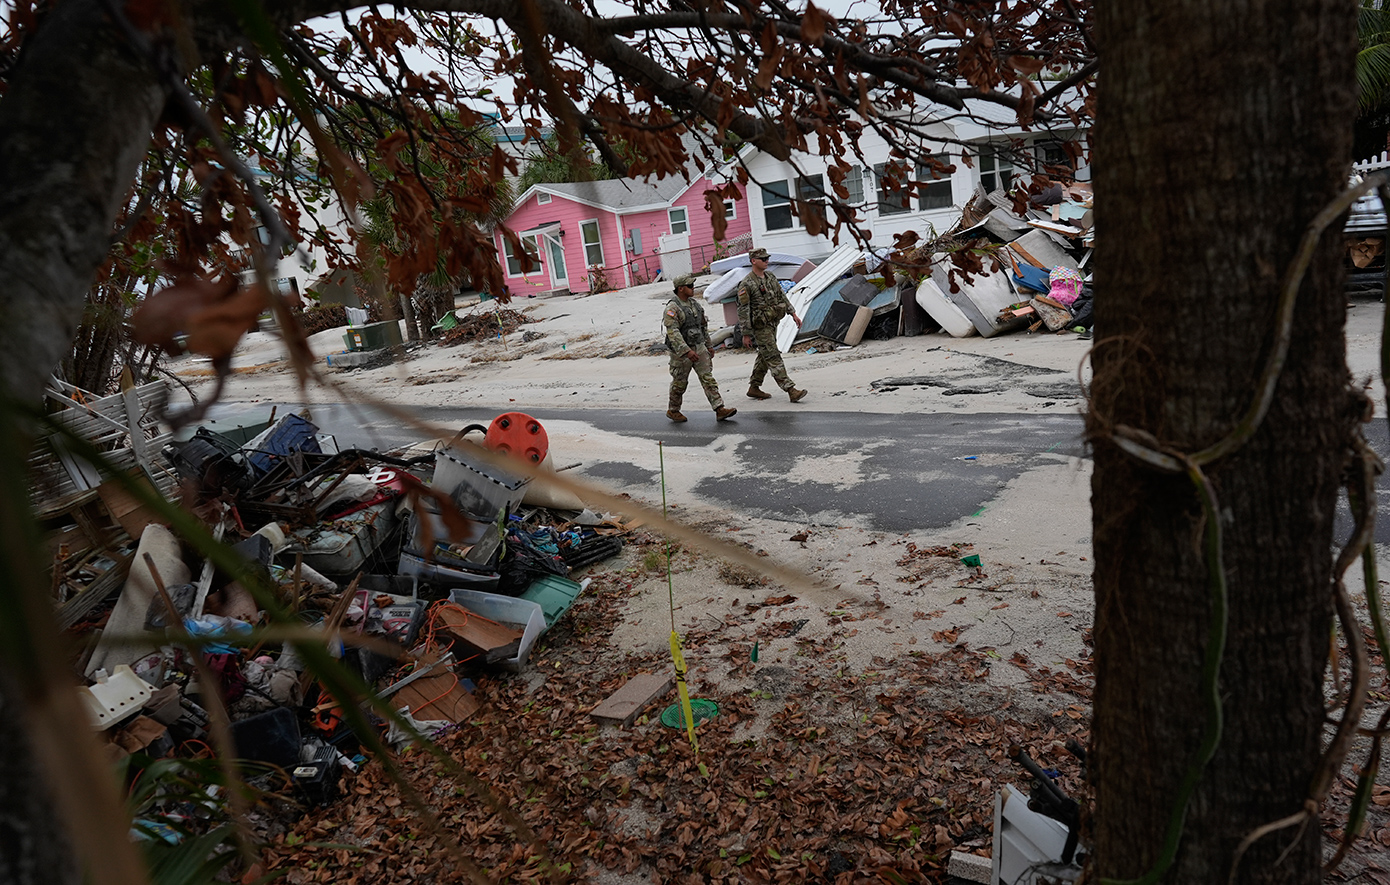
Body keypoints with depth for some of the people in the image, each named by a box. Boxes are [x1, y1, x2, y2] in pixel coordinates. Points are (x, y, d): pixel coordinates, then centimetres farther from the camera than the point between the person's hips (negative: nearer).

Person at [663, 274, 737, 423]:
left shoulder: (695, 304, 10)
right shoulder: (672, 308, -15)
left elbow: (704, 326, 19)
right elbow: (673, 332, -24)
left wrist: (709, 346, 21)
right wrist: (687, 351, -32)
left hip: (699, 348, 6)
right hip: (681, 351, -6)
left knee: (708, 378, -2)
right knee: (680, 383, 7)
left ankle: (720, 410, -7)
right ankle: (673, 411, 26)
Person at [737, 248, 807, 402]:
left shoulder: (771, 277, 9)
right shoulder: (747, 284, -14)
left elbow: (782, 296, 18)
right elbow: (743, 310, -14)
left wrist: (793, 314, 11)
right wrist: (746, 334, -14)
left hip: (773, 323, 8)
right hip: (761, 326, -8)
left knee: (765, 356, 15)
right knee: (774, 359, -8)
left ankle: (754, 388, 27)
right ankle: (791, 390, -11)